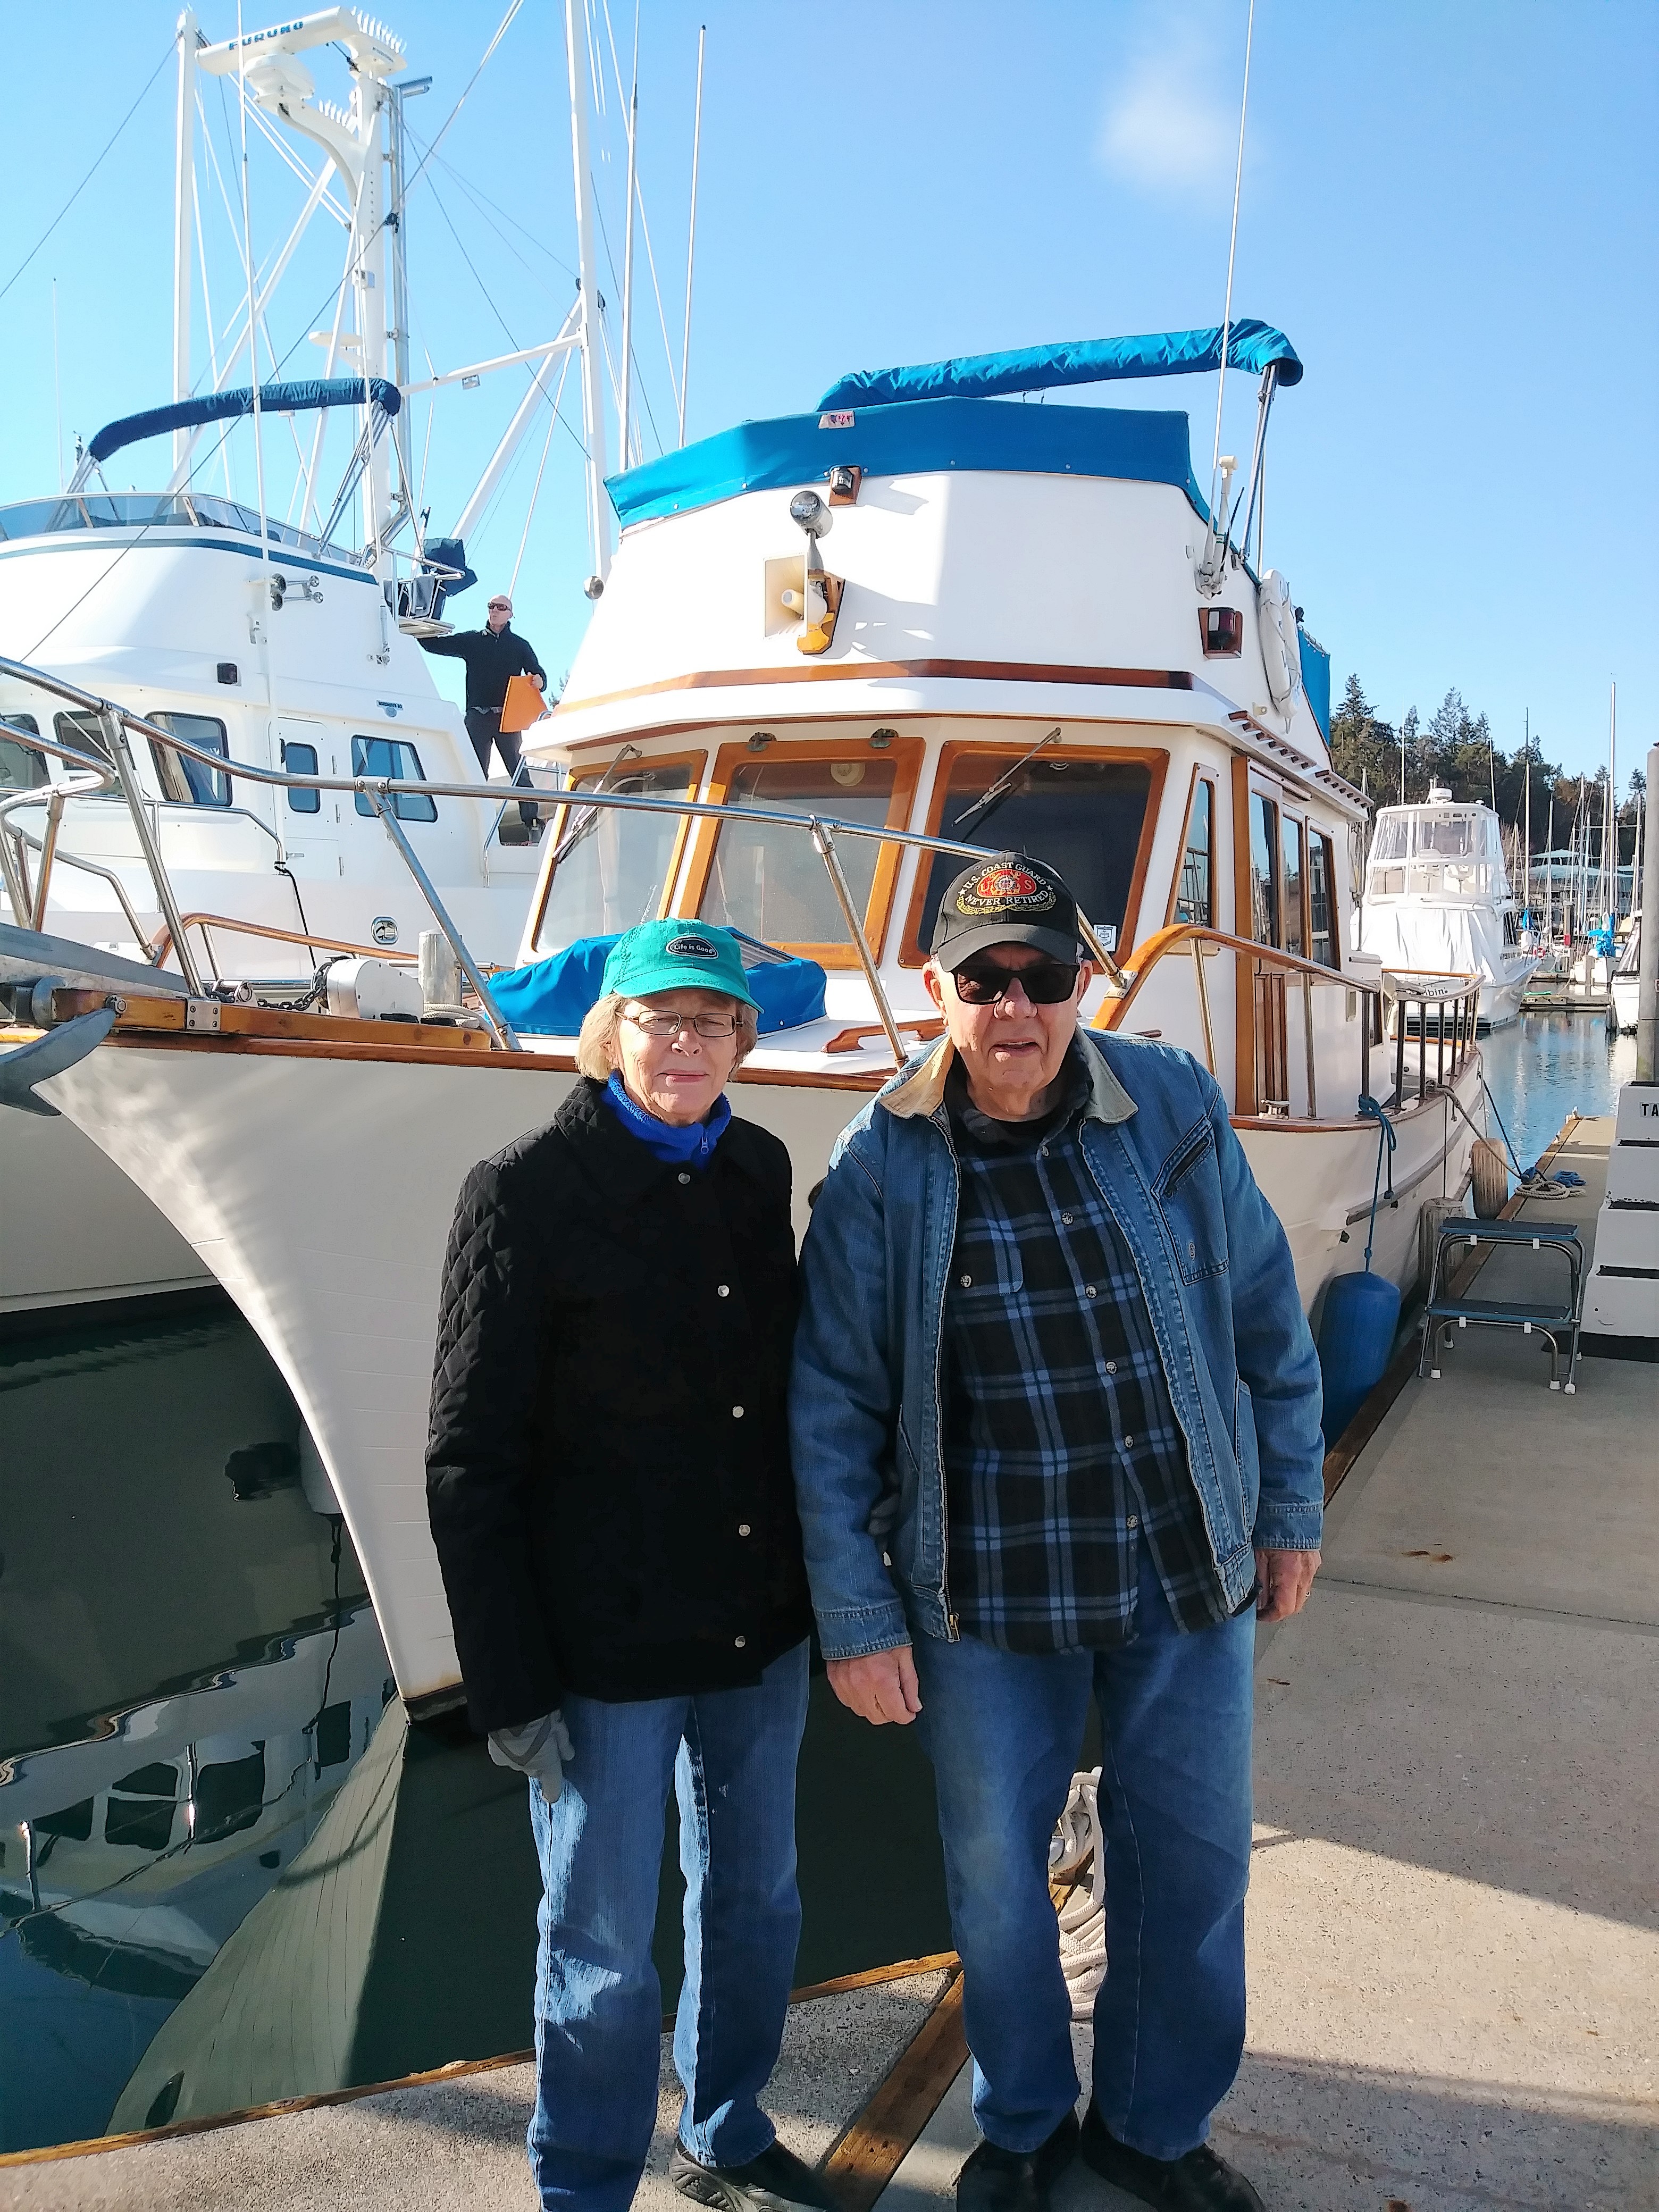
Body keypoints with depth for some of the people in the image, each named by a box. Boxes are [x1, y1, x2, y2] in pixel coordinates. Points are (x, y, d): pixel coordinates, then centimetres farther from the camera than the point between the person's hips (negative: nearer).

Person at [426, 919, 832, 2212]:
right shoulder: (528, 1192, -14)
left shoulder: (759, 1169, 2)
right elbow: (470, 1461, -13)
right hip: (606, 1648, -5)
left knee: (756, 1899, 21)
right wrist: (511, 1685, -13)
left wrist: (822, 1578, 11)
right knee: (602, 1946, 10)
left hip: (762, 1624, 6)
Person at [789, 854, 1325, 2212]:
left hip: (1192, 1574, 2)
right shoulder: (881, 1169, -11)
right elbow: (833, 1411, -7)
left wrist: (1290, 1511, 7)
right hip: (986, 1600, -1)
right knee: (997, 1875, 15)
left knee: (1193, 1863, 15)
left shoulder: (1176, 1111, -7)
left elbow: (1268, 1325, 3)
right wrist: (856, 1619, -6)